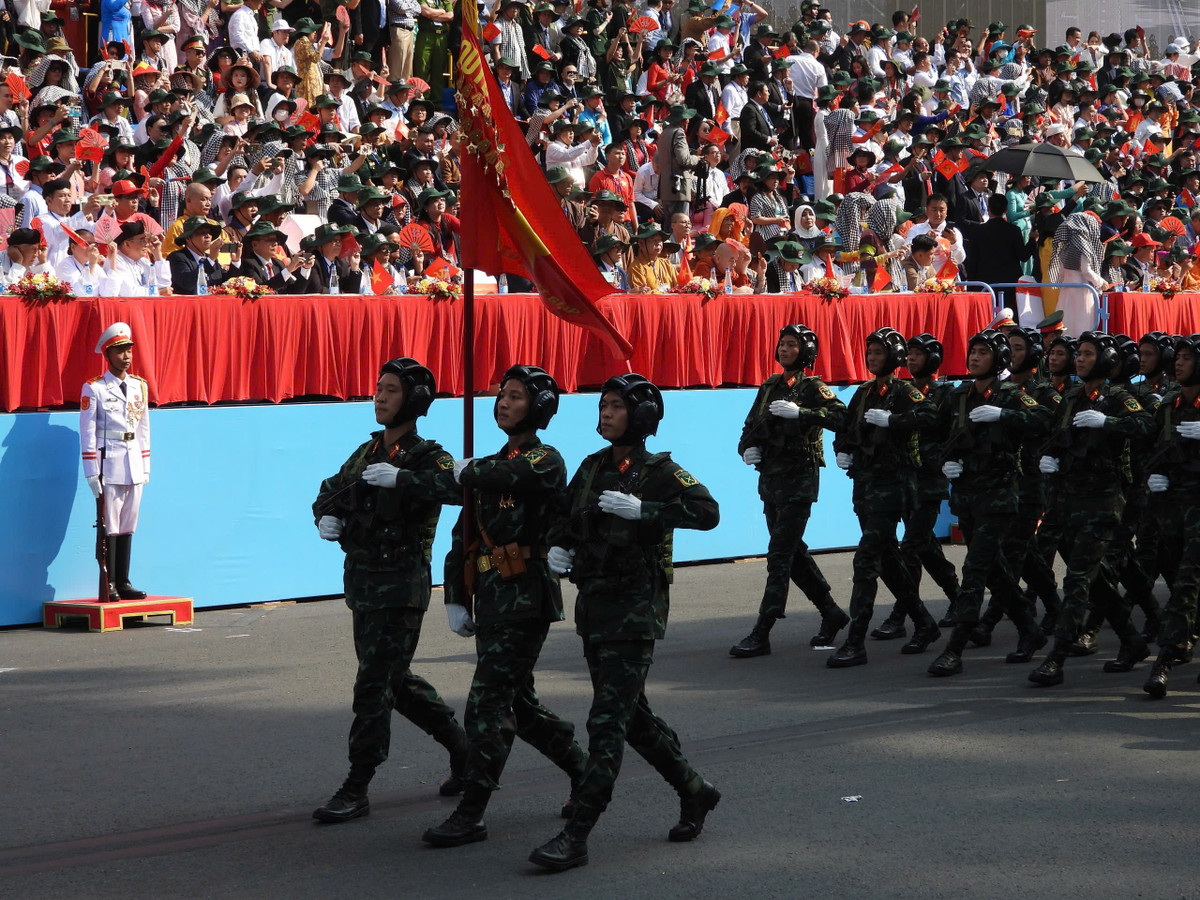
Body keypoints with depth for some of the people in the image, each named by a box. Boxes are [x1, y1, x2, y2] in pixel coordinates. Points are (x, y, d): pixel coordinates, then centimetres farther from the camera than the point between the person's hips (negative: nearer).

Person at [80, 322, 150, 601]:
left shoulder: (140, 386, 13)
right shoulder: (94, 389, -3)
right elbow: (87, 432, -4)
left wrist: (145, 467, 14)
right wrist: (92, 472, -9)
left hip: (134, 465, 5)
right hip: (108, 464, -5)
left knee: (128, 526, 7)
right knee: (109, 527, -4)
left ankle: (123, 583, 12)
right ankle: (108, 586, -1)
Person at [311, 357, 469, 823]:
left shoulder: (427, 456, -10)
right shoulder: (368, 451, 12)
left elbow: (453, 484, -31)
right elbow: (332, 490, 24)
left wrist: (401, 478, -40)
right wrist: (327, 516, 3)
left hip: (401, 588, -8)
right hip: (363, 586, 8)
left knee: (374, 687, -9)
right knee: (398, 682, 17)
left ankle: (355, 791, -5)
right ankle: (463, 747, 33)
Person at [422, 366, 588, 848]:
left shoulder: (546, 461, -7)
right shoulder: (494, 464, 17)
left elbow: (508, 476, -29)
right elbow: (465, 534, 17)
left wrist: (469, 470, -7)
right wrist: (456, 599, 10)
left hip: (525, 596, -9)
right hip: (491, 599, 9)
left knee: (489, 703, -11)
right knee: (518, 703, 15)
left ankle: (470, 816, -10)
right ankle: (586, 772, 31)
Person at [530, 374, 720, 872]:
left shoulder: (658, 471, -8)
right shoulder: (593, 466, 10)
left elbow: (707, 511, -21)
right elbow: (567, 517, 21)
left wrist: (642, 509, -28)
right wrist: (558, 547, 0)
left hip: (635, 607, -8)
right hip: (594, 603, 8)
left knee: (608, 720, -11)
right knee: (630, 713, 16)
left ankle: (576, 836, -14)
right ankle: (694, 791, 35)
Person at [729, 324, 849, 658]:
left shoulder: (812, 387, -6)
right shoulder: (770, 387, 13)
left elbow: (839, 416, -21)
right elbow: (750, 427, 21)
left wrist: (799, 412, -28)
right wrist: (748, 448, 1)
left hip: (798, 479, -8)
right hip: (769, 477, 8)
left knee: (780, 555, -9)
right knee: (793, 552, 14)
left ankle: (761, 634, -11)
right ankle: (832, 614, 28)